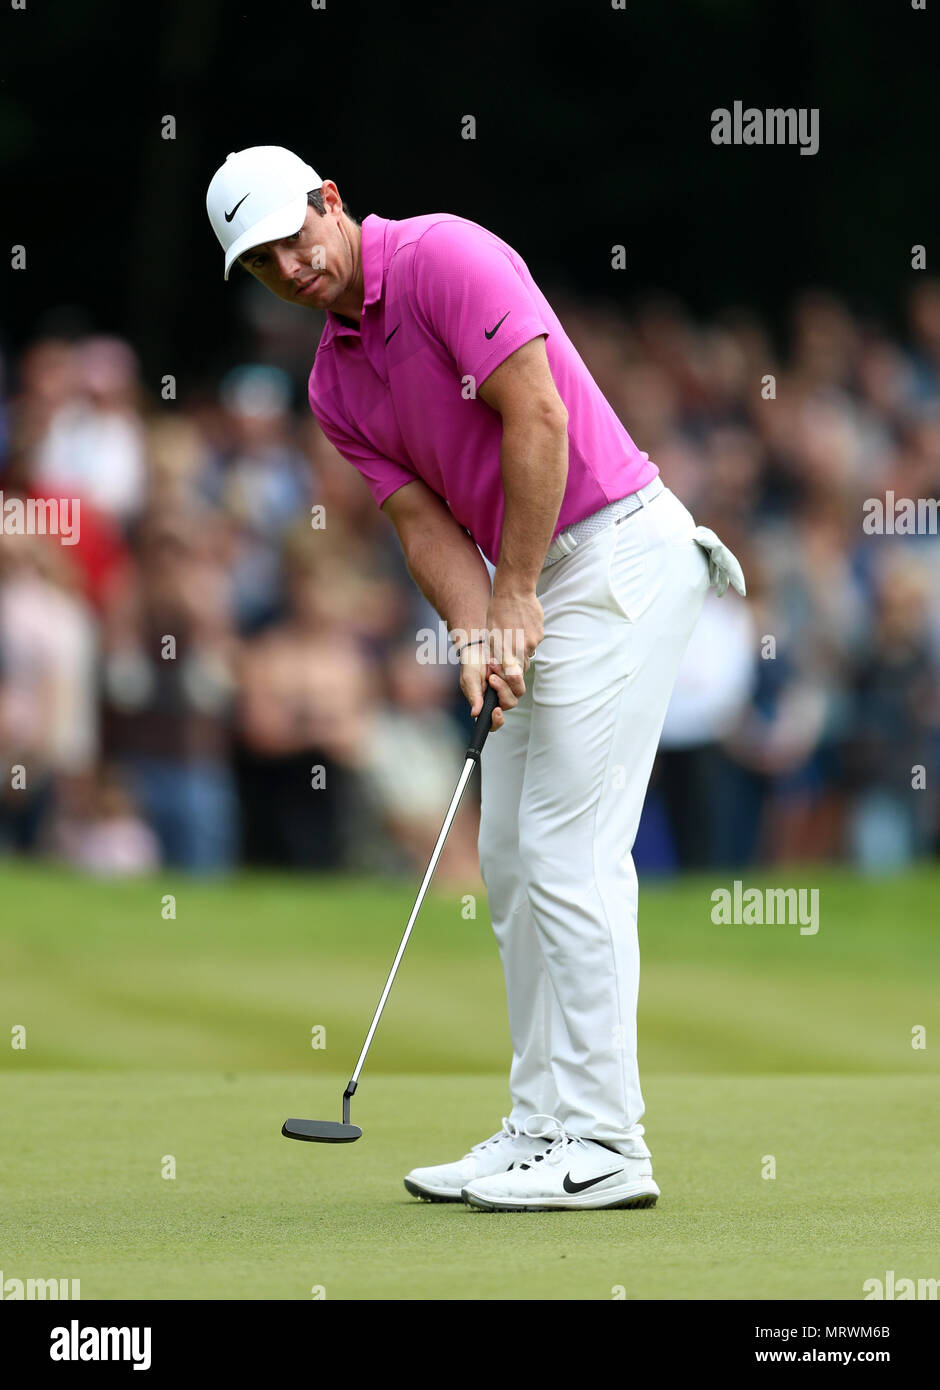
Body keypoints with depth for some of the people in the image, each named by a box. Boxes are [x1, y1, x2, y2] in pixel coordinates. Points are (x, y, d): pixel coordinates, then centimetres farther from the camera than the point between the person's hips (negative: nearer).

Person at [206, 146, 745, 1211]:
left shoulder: (444, 256, -13)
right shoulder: (334, 387, 12)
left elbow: (538, 418, -19)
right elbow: (424, 520, 6)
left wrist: (515, 597, -16)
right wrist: (476, 636, -13)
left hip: (618, 552, -9)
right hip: (533, 586, 9)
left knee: (570, 853, -12)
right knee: (510, 862, 8)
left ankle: (601, 1144, -11)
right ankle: (542, 1126, 12)